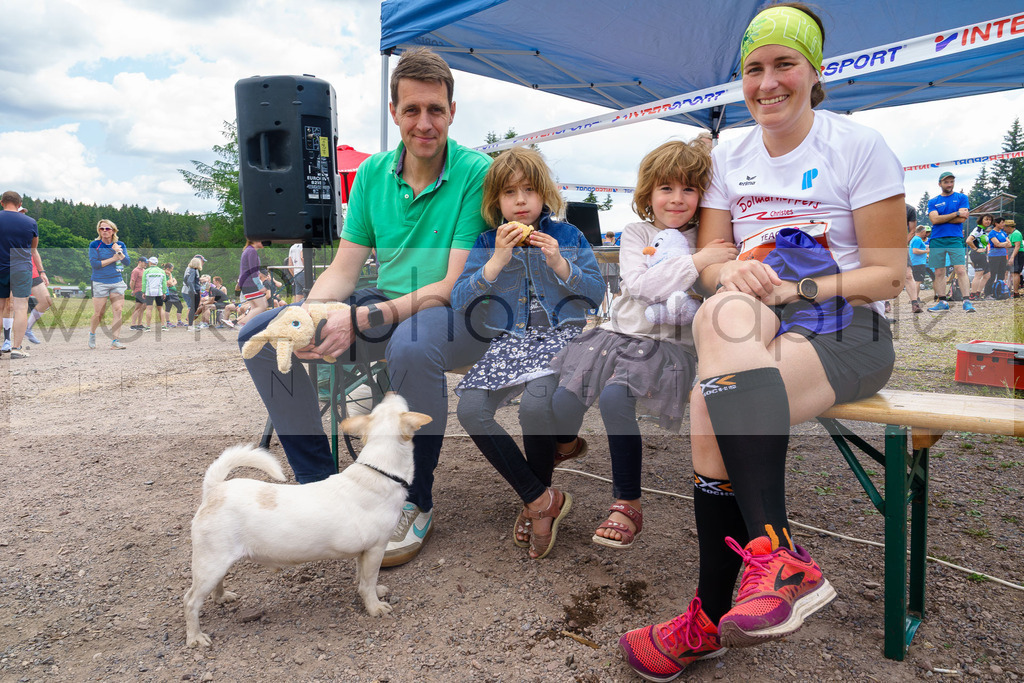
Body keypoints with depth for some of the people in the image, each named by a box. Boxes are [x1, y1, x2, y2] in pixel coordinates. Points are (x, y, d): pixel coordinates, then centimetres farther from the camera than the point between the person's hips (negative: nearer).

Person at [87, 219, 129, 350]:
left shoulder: (120, 245, 8)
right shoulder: (94, 245, 0)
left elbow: (128, 262, -1)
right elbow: (94, 263, -11)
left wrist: (119, 252, -15)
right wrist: (113, 259, -11)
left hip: (117, 282, 2)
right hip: (100, 283, -2)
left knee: (117, 311, -9)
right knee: (98, 313, -1)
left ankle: (115, 341, -10)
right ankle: (92, 333, 29)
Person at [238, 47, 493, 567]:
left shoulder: (477, 173, -12)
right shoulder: (372, 173, 5)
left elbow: (456, 285, -19)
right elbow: (343, 269, 3)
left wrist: (361, 320, -29)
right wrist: (306, 316, -19)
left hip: (461, 317, -6)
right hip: (386, 311, 6)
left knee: (411, 345, -41)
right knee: (261, 334, -6)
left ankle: (415, 503, -16)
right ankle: (319, 482, 3)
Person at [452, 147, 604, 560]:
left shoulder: (567, 236, 10)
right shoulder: (487, 244, 11)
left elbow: (596, 294, 5)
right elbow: (459, 301, 0)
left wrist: (560, 265, -10)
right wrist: (497, 262, -11)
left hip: (561, 335, -2)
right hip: (510, 340, 3)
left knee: (535, 405, -32)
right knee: (470, 409, -22)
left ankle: (535, 503, -3)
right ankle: (541, 498, -9)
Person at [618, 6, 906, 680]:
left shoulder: (860, 147, 1)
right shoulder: (729, 157, 14)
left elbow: (887, 274, -3)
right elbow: (708, 261, 11)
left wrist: (794, 289, -17)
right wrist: (732, 274, -13)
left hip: (846, 329, -4)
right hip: (758, 324, 4)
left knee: (712, 403, -32)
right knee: (722, 314, -33)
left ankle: (712, 618, -26)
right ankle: (779, 556, -29)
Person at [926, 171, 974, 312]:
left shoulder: (962, 198, 9)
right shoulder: (933, 201, 12)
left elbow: (961, 219, -4)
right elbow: (934, 219, -5)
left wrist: (941, 218, -3)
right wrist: (957, 213, -7)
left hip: (955, 239, -2)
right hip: (936, 240, 2)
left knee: (960, 270, -11)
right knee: (939, 272, 3)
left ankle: (967, 301, -9)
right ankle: (942, 302, 9)